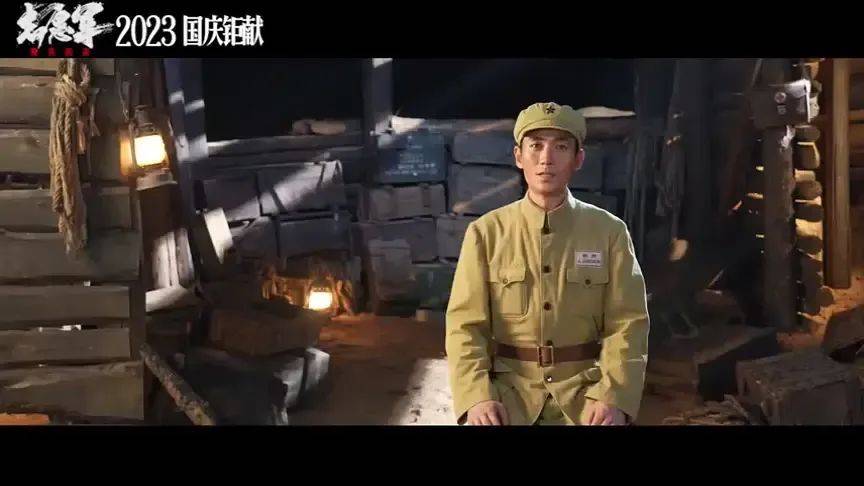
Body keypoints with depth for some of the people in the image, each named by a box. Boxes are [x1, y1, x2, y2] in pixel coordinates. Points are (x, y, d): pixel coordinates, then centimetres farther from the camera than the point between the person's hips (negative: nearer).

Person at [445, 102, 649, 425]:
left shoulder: (610, 232, 3)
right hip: (509, 392, 0)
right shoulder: (486, 232, 1)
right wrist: (477, 397, -17)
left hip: (586, 391, 1)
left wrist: (615, 398, -15)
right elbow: (465, 325, -2)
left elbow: (627, 323, 0)